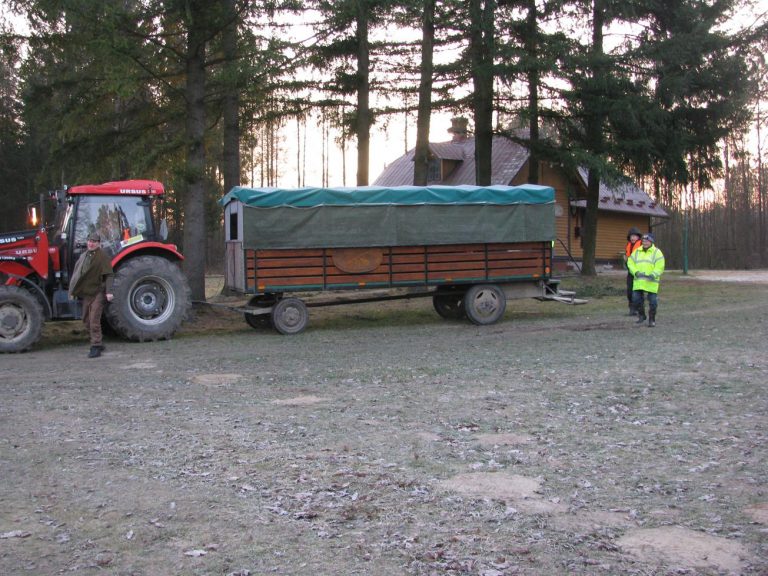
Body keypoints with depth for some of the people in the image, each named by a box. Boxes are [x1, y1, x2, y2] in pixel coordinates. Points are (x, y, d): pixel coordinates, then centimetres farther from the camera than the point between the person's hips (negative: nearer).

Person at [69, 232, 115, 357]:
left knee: (94, 321, -11)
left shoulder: (103, 256, -9)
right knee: (87, 321, 13)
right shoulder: (83, 256, 15)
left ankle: (95, 347, -6)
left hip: (97, 293, -8)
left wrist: (109, 292, -23)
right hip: (86, 293, 8)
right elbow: (76, 274, 19)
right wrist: (73, 291, 17)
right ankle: (97, 344, 25)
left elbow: (108, 275, -15)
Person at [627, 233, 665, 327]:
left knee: (652, 301, -1)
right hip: (639, 281, 4)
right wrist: (636, 272, -11)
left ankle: (652, 319, 13)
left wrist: (653, 275, -25)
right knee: (636, 299, 1)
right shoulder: (637, 252, 11)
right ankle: (641, 315, 24)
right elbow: (630, 263, 7)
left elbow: (660, 267, -9)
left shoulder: (657, 252, -1)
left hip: (651, 282, -4)